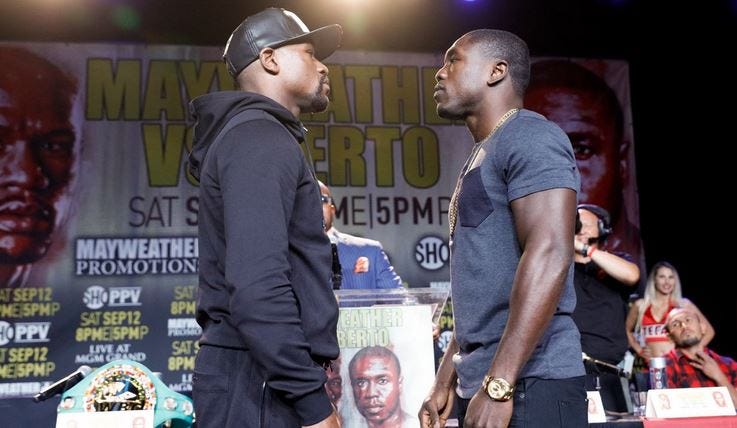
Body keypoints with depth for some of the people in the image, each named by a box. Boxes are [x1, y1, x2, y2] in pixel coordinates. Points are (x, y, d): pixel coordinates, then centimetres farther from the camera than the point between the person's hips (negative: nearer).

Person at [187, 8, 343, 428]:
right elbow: (256, 286, -24)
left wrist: (309, 380, 20)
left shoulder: (261, 138, 20)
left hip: (266, 378, 10)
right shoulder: (260, 137, -12)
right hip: (259, 382, -10)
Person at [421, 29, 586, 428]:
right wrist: (445, 381, 18)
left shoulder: (529, 137, -9)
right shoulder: (483, 156, 19)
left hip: (528, 383, -9)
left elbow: (550, 254, -22)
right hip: (485, 383, 9)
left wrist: (499, 384, -25)